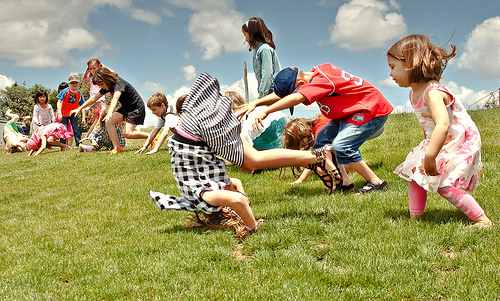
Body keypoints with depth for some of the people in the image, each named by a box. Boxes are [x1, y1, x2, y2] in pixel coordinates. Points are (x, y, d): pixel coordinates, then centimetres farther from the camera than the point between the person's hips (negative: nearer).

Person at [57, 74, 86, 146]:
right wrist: (59, 113, -24)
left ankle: (79, 144, -3)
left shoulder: (79, 94, -5)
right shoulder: (65, 91, -12)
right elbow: (59, 102, -15)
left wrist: (83, 118, -7)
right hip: (64, 114, -1)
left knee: (76, 129, -8)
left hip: (73, 114, 1)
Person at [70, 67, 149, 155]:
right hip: (125, 107, 9)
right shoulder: (108, 86, 0)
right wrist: (79, 109, 7)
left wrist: (110, 113, -60)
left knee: (127, 133, -18)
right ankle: (117, 147, -7)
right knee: (108, 121, -11)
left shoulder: (119, 83, -26)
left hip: (137, 107, -9)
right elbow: (94, 98, 8)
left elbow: (115, 98, -44)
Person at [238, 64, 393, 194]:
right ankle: (343, 182, 5)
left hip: (372, 110, -10)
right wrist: (255, 103, -7)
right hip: (350, 113, 10)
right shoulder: (315, 75, 2)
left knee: (341, 146, -24)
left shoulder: (322, 79, -27)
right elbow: (280, 94, 4)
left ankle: (376, 182, -11)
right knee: (322, 140, 1)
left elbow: (296, 98, -42)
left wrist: (265, 112, -45)